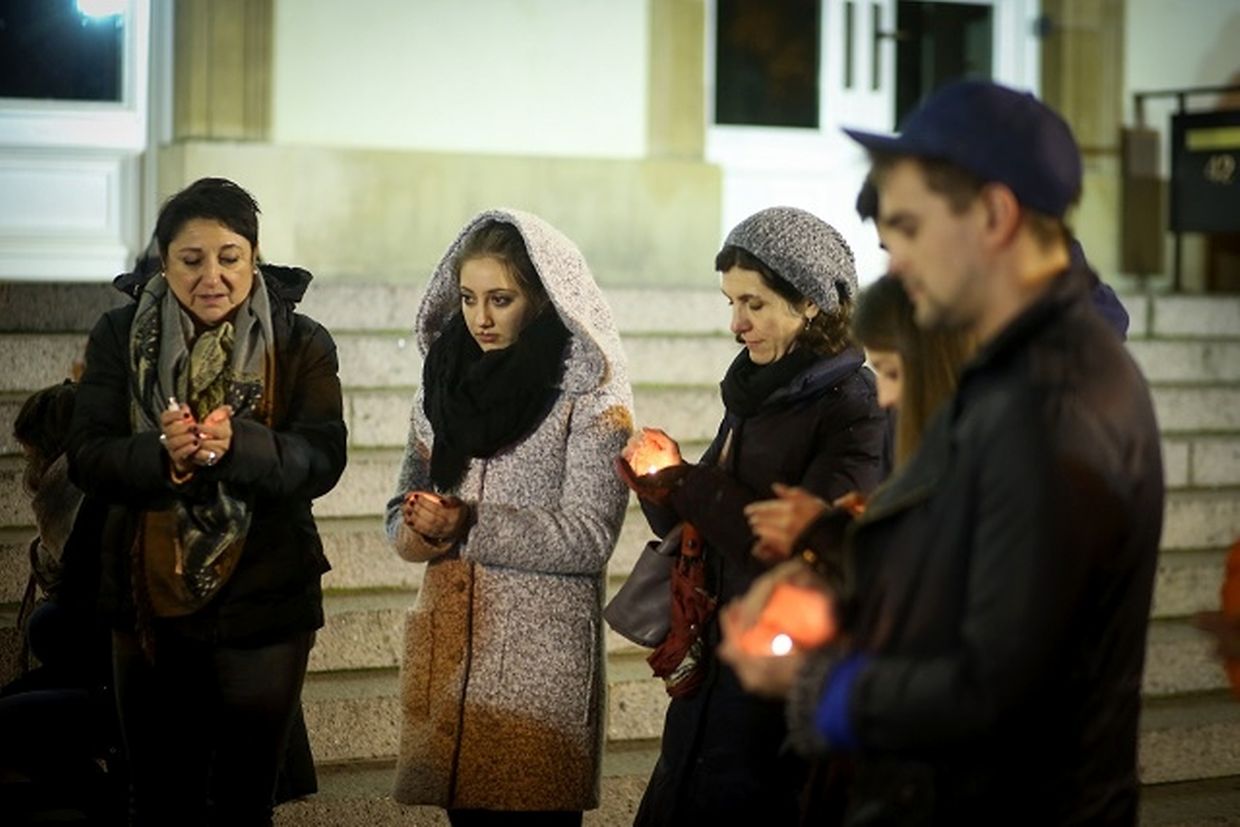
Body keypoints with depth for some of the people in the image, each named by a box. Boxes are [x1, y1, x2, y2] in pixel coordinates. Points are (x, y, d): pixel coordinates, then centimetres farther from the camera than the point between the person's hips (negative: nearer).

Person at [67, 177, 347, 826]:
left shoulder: (301, 345, -5)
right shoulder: (120, 337, -1)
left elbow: (322, 460, -15)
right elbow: (87, 457, -9)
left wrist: (239, 446, -33)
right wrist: (161, 453, -29)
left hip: (262, 602, -1)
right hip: (149, 601, 1)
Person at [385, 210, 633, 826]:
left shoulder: (590, 397, -7)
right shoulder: (443, 380, 10)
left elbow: (587, 539, -13)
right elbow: (402, 514, 11)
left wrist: (469, 527, -18)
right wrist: (423, 531, -12)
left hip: (541, 648, -5)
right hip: (449, 642, 5)